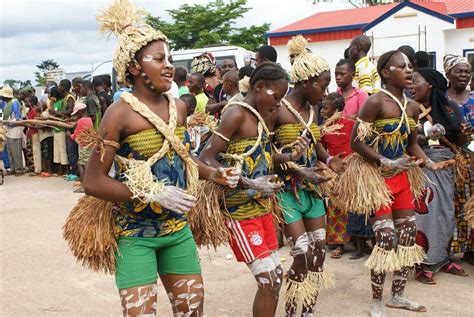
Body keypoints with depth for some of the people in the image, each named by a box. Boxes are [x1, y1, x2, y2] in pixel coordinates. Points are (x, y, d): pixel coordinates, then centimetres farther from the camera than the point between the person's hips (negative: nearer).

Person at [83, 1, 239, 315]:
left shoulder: (179, 107, 3)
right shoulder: (120, 112, -16)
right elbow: (93, 182, -19)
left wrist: (214, 174, 1)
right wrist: (154, 194, -25)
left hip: (178, 228, 6)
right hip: (136, 232, -6)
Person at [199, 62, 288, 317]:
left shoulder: (259, 116, 12)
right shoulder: (236, 113, -14)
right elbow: (205, 159, -22)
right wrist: (246, 183, -28)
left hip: (261, 207, 9)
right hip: (240, 211, -9)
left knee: (275, 277, 13)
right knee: (269, 281, -5)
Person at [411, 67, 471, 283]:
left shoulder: (450, 108, 5)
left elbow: (458, 142, 11)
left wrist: (464, 134, -11)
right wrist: (425, 138, -25)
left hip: (445, 168, 4)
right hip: (422, 166, -4)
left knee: (446, 213, 9)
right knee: (425, 213, -5)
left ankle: (442, 258, 23)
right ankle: (426, 263, 4)